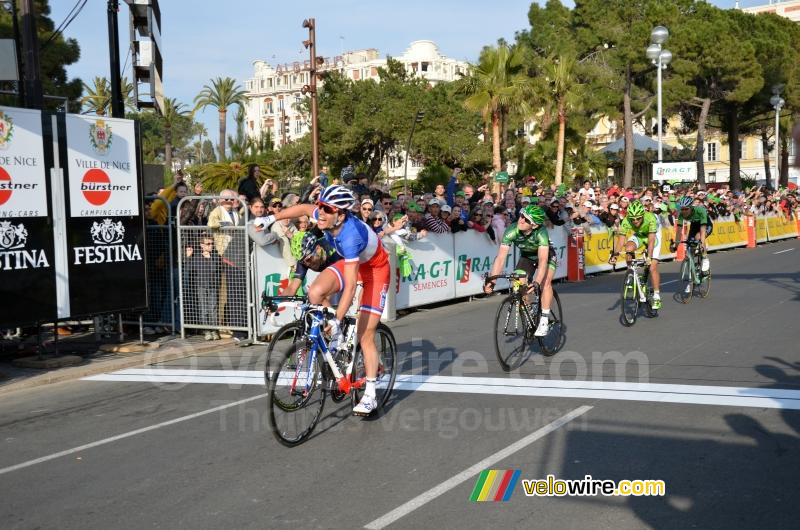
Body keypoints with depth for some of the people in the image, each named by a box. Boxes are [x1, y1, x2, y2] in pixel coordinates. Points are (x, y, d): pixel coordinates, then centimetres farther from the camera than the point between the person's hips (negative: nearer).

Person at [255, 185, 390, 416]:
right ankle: (336, 336, 11)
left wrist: (337, 321, -46)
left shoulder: (350, 236, -41)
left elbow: (350, 286, -44)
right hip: (351, 261, 7)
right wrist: (271, 218, 4)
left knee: (365, 335, -12)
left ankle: (370, 396, -5)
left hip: (374, 268, -7)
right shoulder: (327, 217, -22)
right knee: (315, 294, -16)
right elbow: (304, 208, 2)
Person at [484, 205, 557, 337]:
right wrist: (491, 281, -42)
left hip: (546, 255, -3)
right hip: (526, 257, 3)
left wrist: (536, 283, -58)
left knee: (545, 281, -28)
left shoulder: (541, 232, -38)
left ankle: (544, 320, -17)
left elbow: (542, 260, -46)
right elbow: (500, 257, -33)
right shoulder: (511, 231, -32)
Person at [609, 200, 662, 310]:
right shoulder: (626, 221, -30)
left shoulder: (650, 218, -38)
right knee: (628, 248, -31)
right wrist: (615, 254, -46)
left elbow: (651, 240, -43)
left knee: (653, 268, -12)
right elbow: (621, 239, -32)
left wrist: (649, 256, -53)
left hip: (654, 235, -3)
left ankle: (657, 297, -2)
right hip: (638, 235, 3)